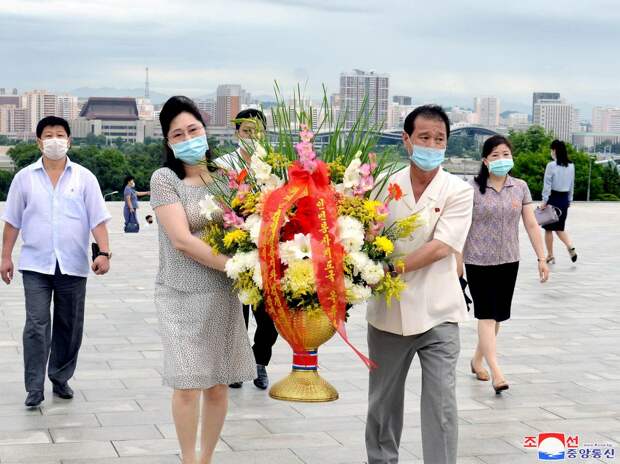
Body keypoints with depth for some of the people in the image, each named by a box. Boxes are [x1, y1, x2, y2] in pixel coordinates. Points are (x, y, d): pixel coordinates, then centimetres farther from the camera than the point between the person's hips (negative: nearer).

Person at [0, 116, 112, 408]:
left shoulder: (84, 178, 3)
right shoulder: (24, 178, 4)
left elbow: (98, 220, 0)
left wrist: (104, 253, -11)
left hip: (73, 265, 1)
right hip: (36, 264, -1)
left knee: (69, 326, 8)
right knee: (36, 325, -7)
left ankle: (60, 379, 23)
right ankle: (35, 387, -3)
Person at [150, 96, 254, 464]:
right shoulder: (165, 179, -6)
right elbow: (182, 241, -15)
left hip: (223, 295, 3)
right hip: (182, 296, -3)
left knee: (218, 385, 8)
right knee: (188, 386, -4)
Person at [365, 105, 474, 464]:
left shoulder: (458, 191, -5)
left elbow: (440, 248, -16)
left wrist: (390, 270, -23)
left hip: (437, 314, -3)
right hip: (388, 311, 3)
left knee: (441, 404, -5)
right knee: (383, 399, 16)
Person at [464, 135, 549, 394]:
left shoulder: (520, 187, 4)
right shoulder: (473, 188, -6)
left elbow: (531, 225, 5)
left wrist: (541, 258, 2)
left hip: (508, 261, 4)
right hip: (479, 261, -4)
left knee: (497, 316, 11)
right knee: (486, 315, -7)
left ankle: (477, 360, 31)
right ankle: (496, 373, -12)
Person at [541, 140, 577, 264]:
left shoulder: (551, 165, -14)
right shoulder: (571, 166, 4)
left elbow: (547, 185, -14)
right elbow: (572, 185, 10)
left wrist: (544, 201, -9)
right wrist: (569, 200, 18)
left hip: (553, 198, -5)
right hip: (564, 199, 5)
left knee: (549, 228, 8)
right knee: (560, 228, 16)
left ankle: (550, 256, 14)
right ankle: (570, 247, -7)